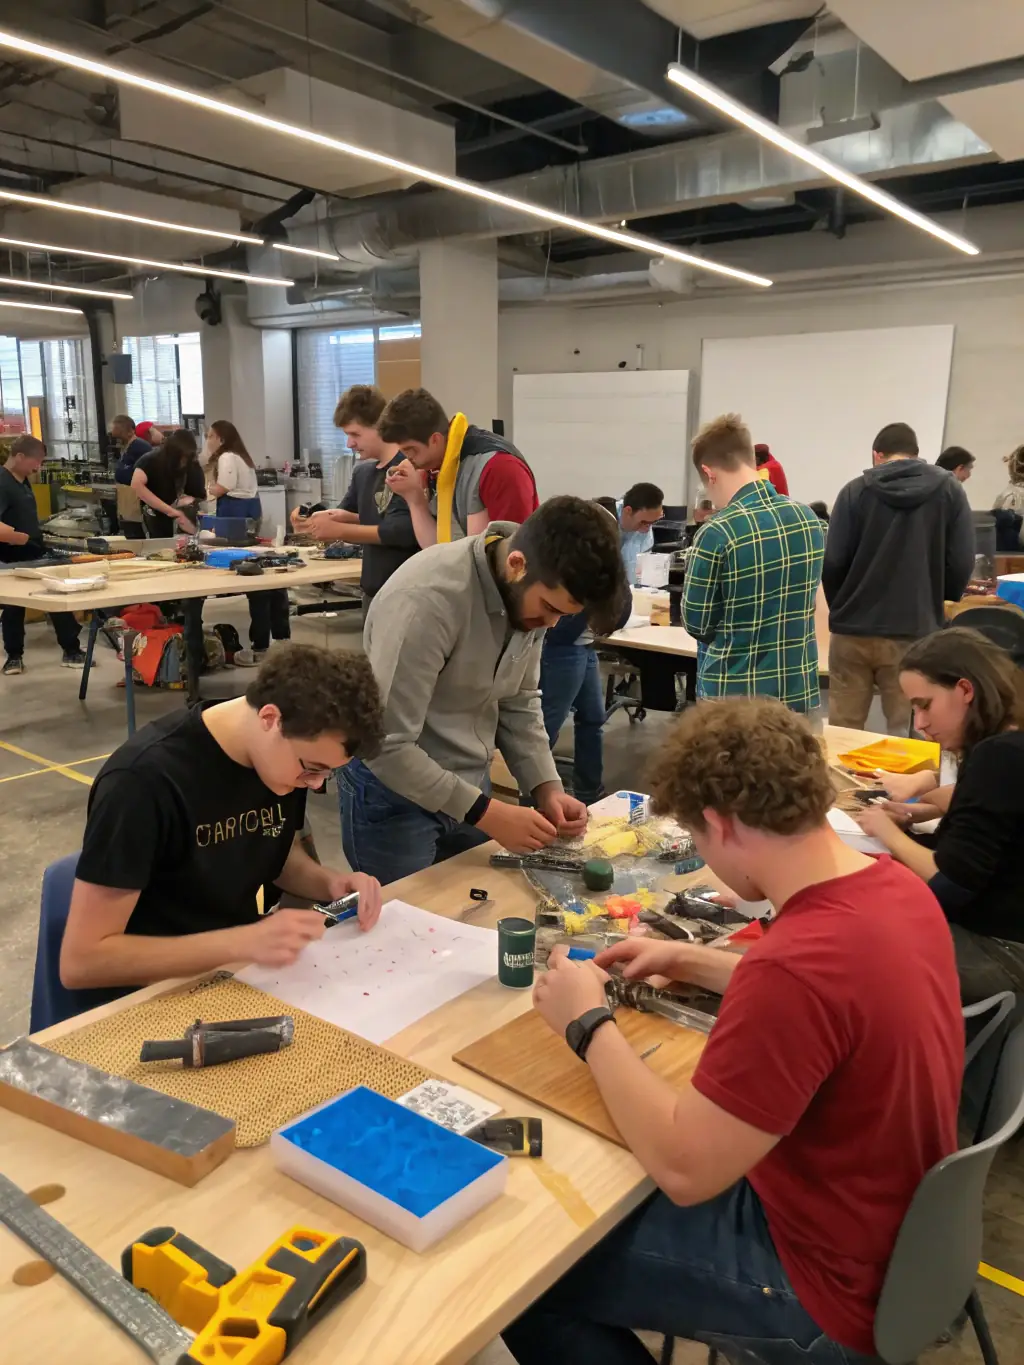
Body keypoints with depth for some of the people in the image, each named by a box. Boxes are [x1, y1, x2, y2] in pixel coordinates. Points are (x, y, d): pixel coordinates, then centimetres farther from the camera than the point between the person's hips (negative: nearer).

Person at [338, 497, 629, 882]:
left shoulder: (530, 593, -7)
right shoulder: (428, 599, -30)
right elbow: (387, 746, -28)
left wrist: (546, 788, -8)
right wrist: (485, 813, -24)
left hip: (467, 783, 7)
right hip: (393, 792, -6)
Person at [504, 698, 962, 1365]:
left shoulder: (795, 964, -37)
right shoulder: (893, 882, -8)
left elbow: (683, 1169, -27)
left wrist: (588, 1023, -15)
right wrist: (695, 963, 10)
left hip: (834, 1282, -8)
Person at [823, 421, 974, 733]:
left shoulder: (856, 490, -1)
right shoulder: (949, 490, 2)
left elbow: (833, 562, -5)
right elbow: (962, 563, -2)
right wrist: (935, 605, 16)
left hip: (853, 629, 0)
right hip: (915, 632, 0)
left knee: (843, 731, 10)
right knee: (908, 734, 6)